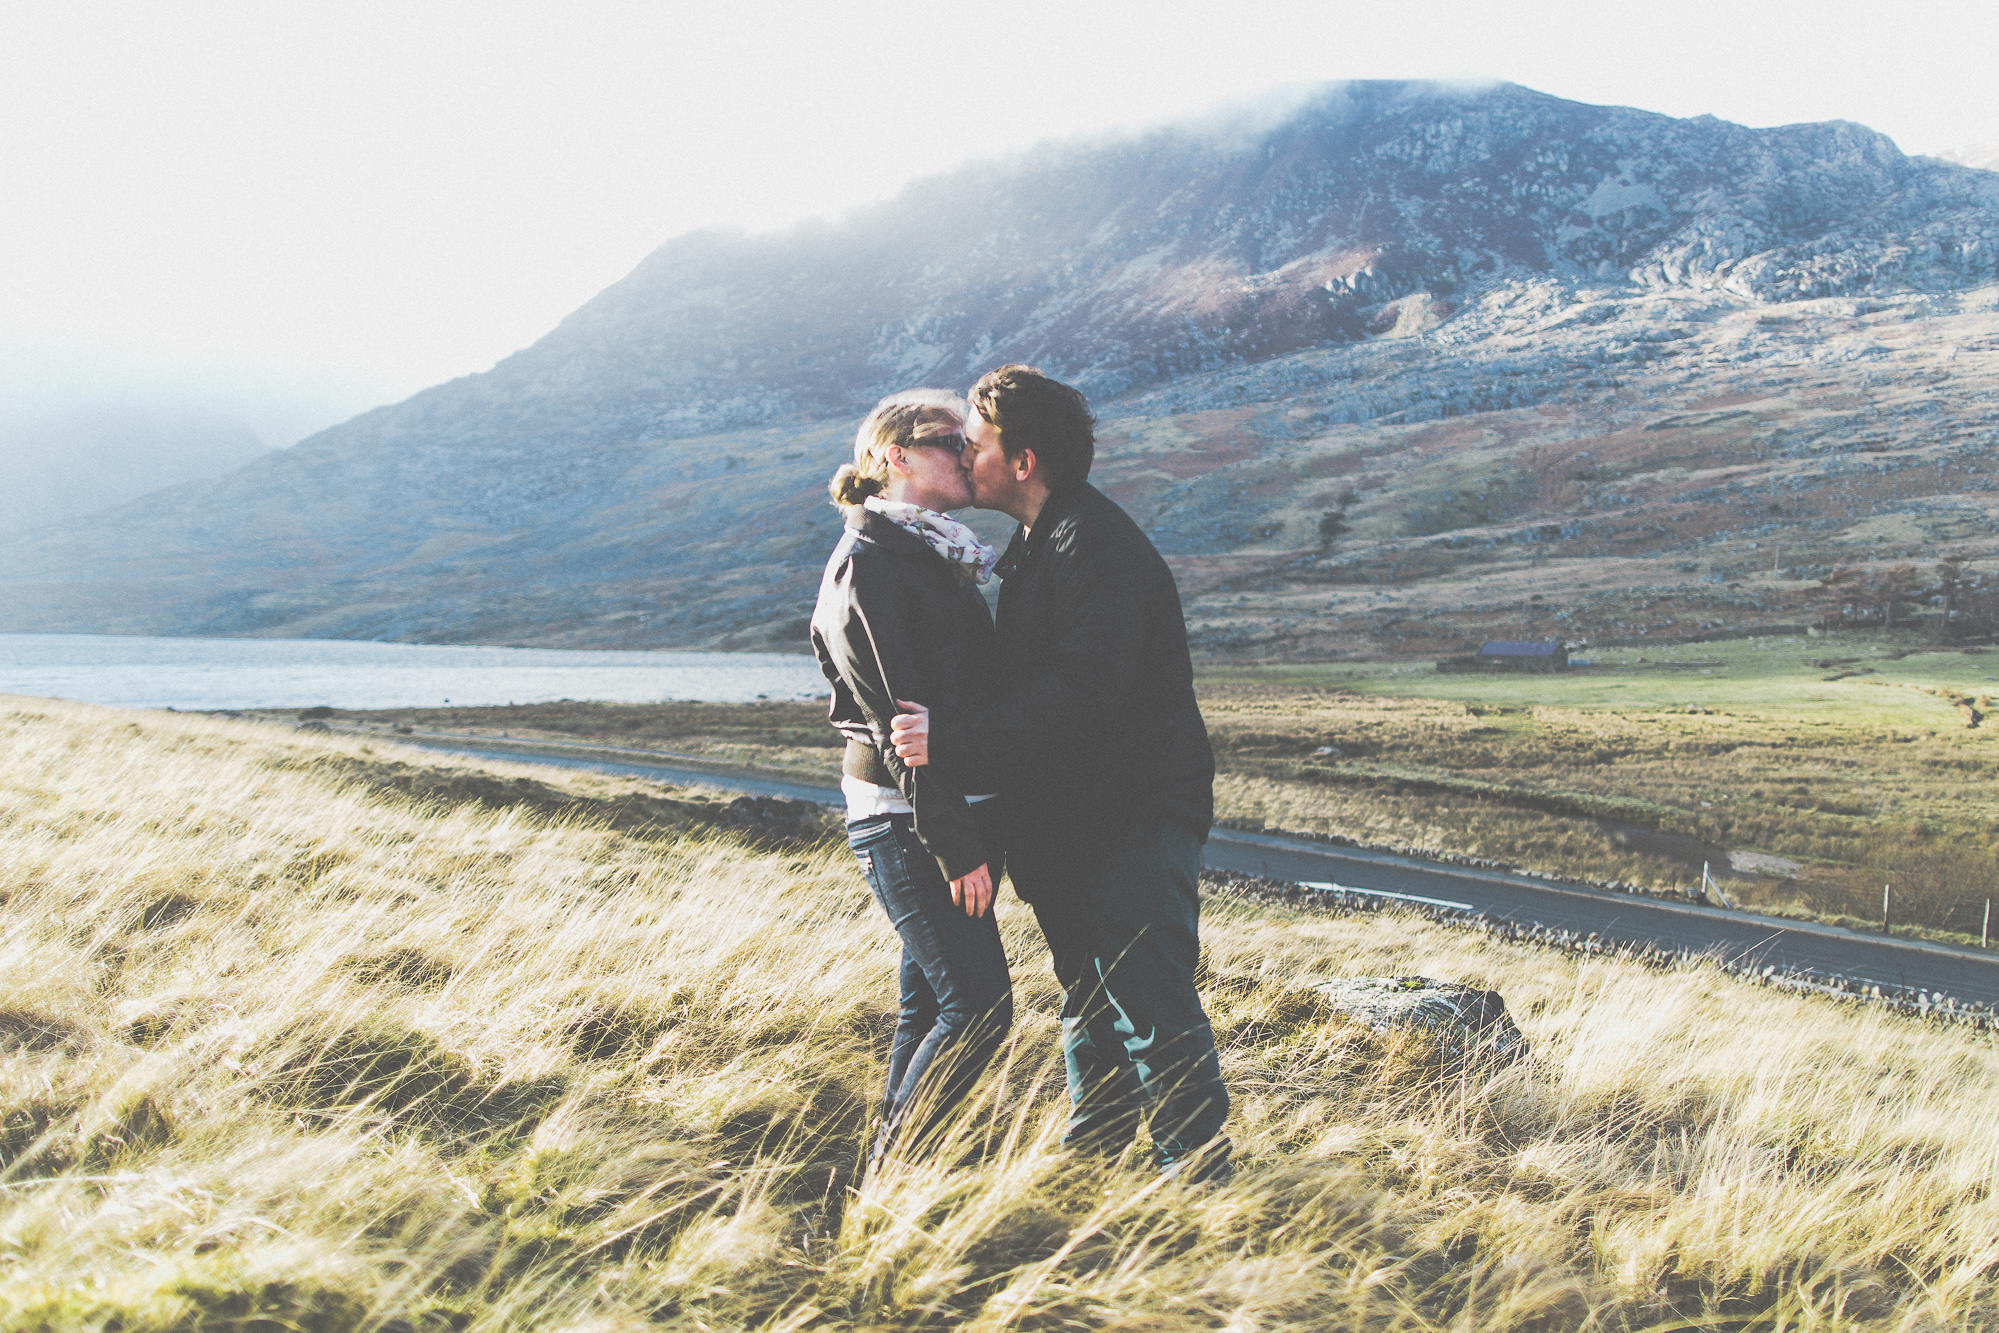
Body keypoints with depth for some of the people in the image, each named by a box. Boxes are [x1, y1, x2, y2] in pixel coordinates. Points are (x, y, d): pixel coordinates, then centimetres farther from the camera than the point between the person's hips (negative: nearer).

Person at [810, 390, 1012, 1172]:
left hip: (958, 811, 9)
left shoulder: (940, 561, 17)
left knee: (929, 1005, 11)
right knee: (978, 1008, -9)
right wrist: (955, 847, -20)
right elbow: (898, 720, -18)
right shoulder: (868, 565, -12)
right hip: (906, 821, -9)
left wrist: (986, 829, 15)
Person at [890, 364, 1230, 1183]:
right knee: (1088, 994, 19)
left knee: (1148, 1002, -7)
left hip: (1135, 816, -10)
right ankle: (1092, 1155, 32)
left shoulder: (1097, 547, -19)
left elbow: (1079, 694, -29)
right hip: (1071, 822, 10)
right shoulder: (1038, 543, 15)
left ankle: (1198, 1175, 3)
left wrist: (949, 738, -32)